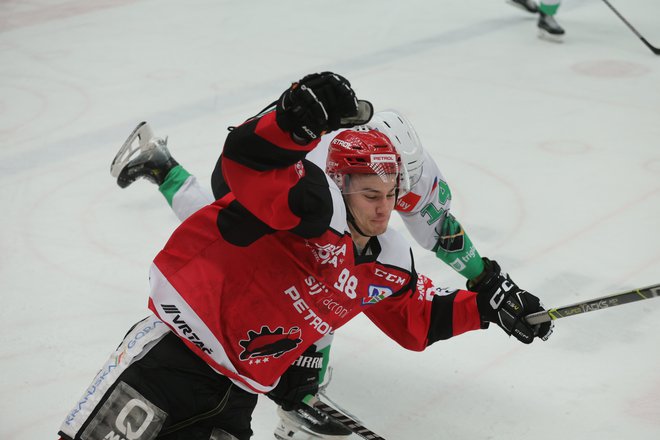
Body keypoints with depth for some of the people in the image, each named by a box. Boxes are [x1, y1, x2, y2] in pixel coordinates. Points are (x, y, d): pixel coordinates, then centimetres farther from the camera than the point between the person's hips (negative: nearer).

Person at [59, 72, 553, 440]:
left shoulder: (389, 267, 10)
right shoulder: (316, 204, -17)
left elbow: (415, 320, 22)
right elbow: (247, 161, -33)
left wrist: (485, 304, 10)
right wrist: (295, 120, -53)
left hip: (241, 380, 8)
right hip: (187, 333, -8)